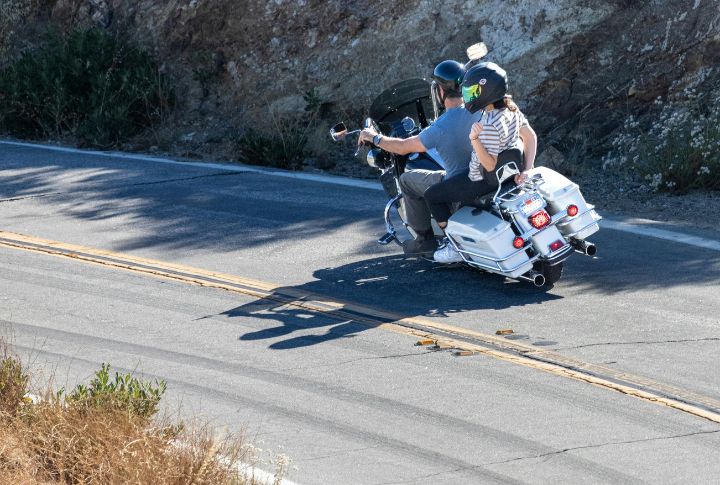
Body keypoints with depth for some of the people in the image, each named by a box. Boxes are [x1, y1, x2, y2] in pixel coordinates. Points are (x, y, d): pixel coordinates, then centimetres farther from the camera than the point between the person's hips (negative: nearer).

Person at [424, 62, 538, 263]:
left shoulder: (489, 125, -33)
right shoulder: (511, 110, -8)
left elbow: (490, 165, -30)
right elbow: (531, 137, 0)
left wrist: (475, 139, -41)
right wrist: (526, 169, -2)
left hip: (483, 182, -9)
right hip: (504, 174, 9)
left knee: (432, 196, 7)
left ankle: (456, 246, 8)